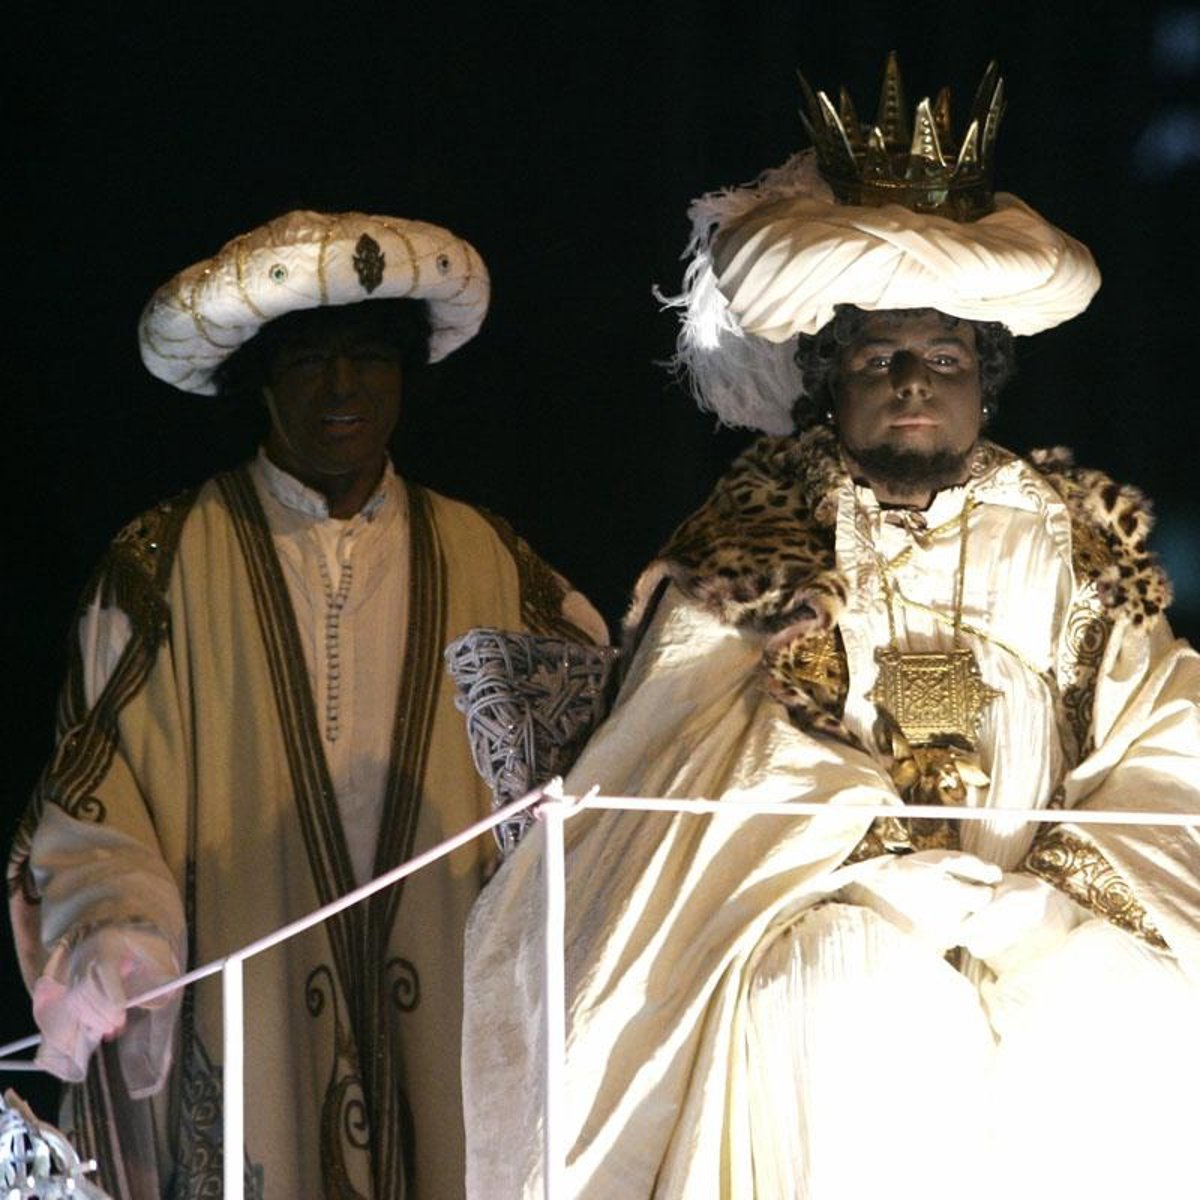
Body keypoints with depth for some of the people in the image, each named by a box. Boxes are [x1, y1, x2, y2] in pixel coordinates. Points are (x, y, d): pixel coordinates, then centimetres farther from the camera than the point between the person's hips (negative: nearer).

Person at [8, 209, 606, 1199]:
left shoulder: (486, 564, 9)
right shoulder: (165, 566, 1)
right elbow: (94, 816, -3)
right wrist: (113, 940, -21)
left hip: (452, 1043, 2)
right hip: (243, 1035, -2)